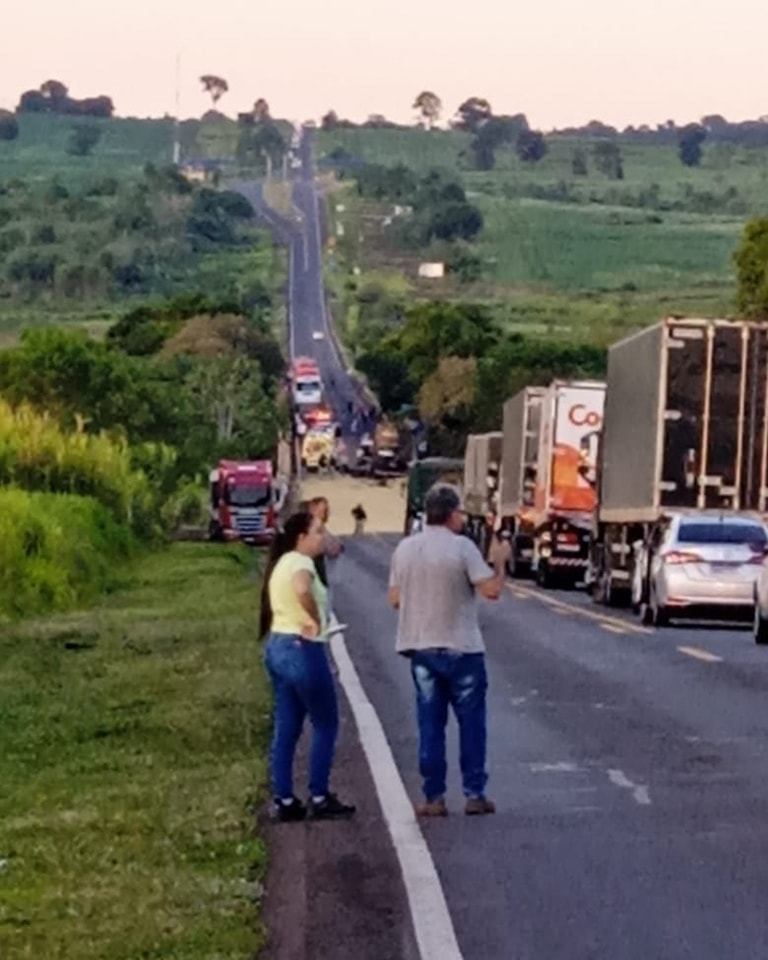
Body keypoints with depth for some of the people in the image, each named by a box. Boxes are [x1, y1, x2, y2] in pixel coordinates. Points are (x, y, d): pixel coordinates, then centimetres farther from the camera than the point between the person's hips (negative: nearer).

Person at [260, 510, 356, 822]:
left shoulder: (282, 563, 15)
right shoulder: (300, 563, -15)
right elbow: (302, 590, -37)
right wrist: (315, 619, -23)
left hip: (277, 647, 9)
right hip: (302, 649, -9)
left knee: (286, 729, 10)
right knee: (325, 725, 3)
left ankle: (284, 801, 11)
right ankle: (319, 798, 6)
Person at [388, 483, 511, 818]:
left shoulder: (404, 549, 3)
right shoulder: (462, 547, -12)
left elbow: (395, 599, 8)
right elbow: (491, 590, -15)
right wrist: (499, 561, 2)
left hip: (421, 648, 4)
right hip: (461, 648, -4)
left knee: (430, 724, 8)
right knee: (471, 722, 7)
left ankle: (434, 797, 6)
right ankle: (474, 794, 7)